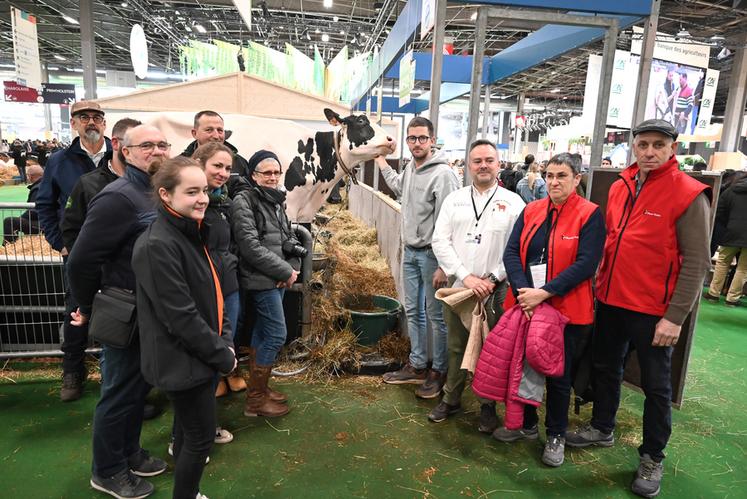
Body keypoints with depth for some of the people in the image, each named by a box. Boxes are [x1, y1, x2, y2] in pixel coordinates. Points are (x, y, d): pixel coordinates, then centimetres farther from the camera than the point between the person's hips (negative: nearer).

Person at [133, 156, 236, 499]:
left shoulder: (191, 233, 4)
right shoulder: (158, 245, -25)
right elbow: (181, 316, -25)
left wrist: (225, 339, 3)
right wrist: (223, 356, -16)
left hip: (198, 355, 9)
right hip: (183, 361, -9)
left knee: (190, 425, 25)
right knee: (201, 436, 7)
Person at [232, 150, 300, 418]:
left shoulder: (277, 200, 12)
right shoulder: (244, 201, -12)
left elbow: (289, 237, 16)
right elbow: (250, 246, -19)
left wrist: (294, 266, -4)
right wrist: (285, 271, -16)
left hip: (277, 279, 8)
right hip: (261, 279, -8)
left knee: (263, 332, 15)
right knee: (276, 335, -5)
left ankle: (257, 388, 29)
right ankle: (255, 399, 9)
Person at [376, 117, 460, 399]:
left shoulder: (442, 174, -18)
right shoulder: (410, 169, 9)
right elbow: (398, 187, 34)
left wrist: (443, 266, -23)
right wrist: (381, 161, 34)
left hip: (431, 254, -8)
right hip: (409, 251, 9)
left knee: (436, 315, 4)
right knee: (413, 311, 16)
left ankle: (439, 372, 19)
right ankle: (417, 366, 31)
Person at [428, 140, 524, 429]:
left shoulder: (513, 202, -1)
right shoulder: (454, 199, 6)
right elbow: (440, 241, -1)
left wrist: (492, 279, -13)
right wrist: (466, 276, -11)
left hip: (495, 292, -2)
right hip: (457, 287, 2)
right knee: (456, 347, 14)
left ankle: (488, 406, 27)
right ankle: (451, 399, 32)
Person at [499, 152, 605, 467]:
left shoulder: (590, 215, -7)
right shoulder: (531, 211, 5)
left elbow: (586, 264, -17)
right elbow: (512, 252, -3)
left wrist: (543, 292, -22)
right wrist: (522, 292, -18)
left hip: (566, 309, -4)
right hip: (525, 305, 5)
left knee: (558, 374, 10)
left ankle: (556, 435, 31)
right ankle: (527, 424, 38)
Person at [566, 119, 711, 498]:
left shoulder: (689, 195, -12)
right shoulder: (620, 186, 6)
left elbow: (696, 262, -14)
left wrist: (675, 317, -17)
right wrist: (601, 283, 13)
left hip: (652, 311, -6)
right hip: (609, 300, 6)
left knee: (655, 385, 9)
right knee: (605, 368, 19)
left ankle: (652, 458, 28)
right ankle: (602, 428, 40)